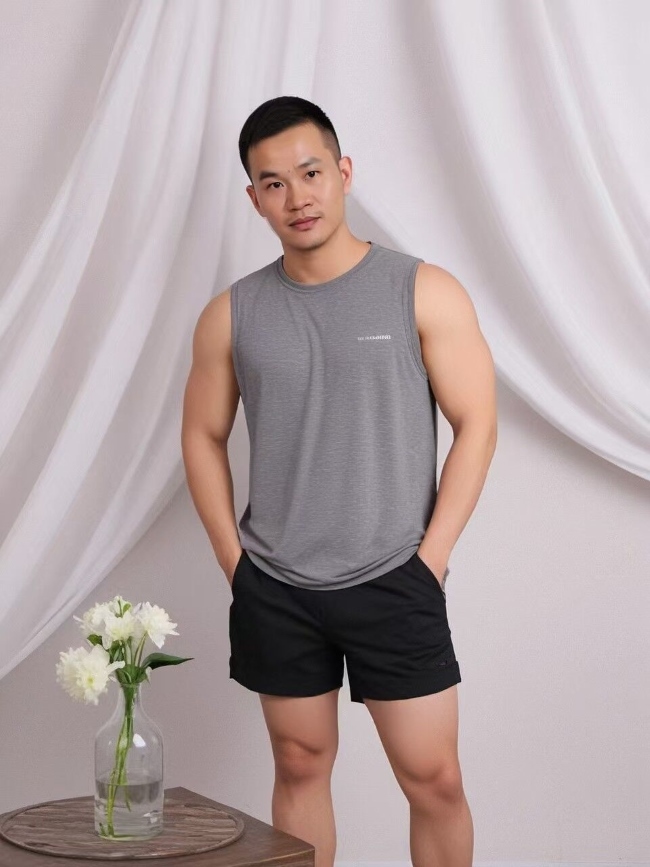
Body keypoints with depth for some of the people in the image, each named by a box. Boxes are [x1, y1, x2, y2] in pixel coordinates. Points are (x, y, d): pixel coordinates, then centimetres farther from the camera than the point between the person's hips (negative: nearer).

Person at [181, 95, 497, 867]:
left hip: (393, 586, -2)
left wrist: (429, 559, -9)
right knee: (301, 765, 13)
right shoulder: (231, 314, 2)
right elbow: (203, 436, 10)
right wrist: (233, 559, 2)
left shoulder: (424, 294, -6)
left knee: (433, 779, 1)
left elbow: (476, 424, -6)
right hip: (274, 591, 3)